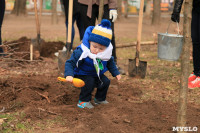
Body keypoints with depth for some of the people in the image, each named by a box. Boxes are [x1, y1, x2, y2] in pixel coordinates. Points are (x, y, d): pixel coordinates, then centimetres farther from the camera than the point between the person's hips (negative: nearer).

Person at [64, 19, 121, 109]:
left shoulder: (107, 54, -14)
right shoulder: (81, 53, -32)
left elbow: (110, 63, 10)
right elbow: (70, 63, -30)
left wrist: (116, 73, 9)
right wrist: (69, 75, -45)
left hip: (97, 75, 6)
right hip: (82, 74, -6)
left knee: (105, 82, -7)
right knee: (89, 82, -30)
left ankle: (100, 99, 19)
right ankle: (83, 101, -11)